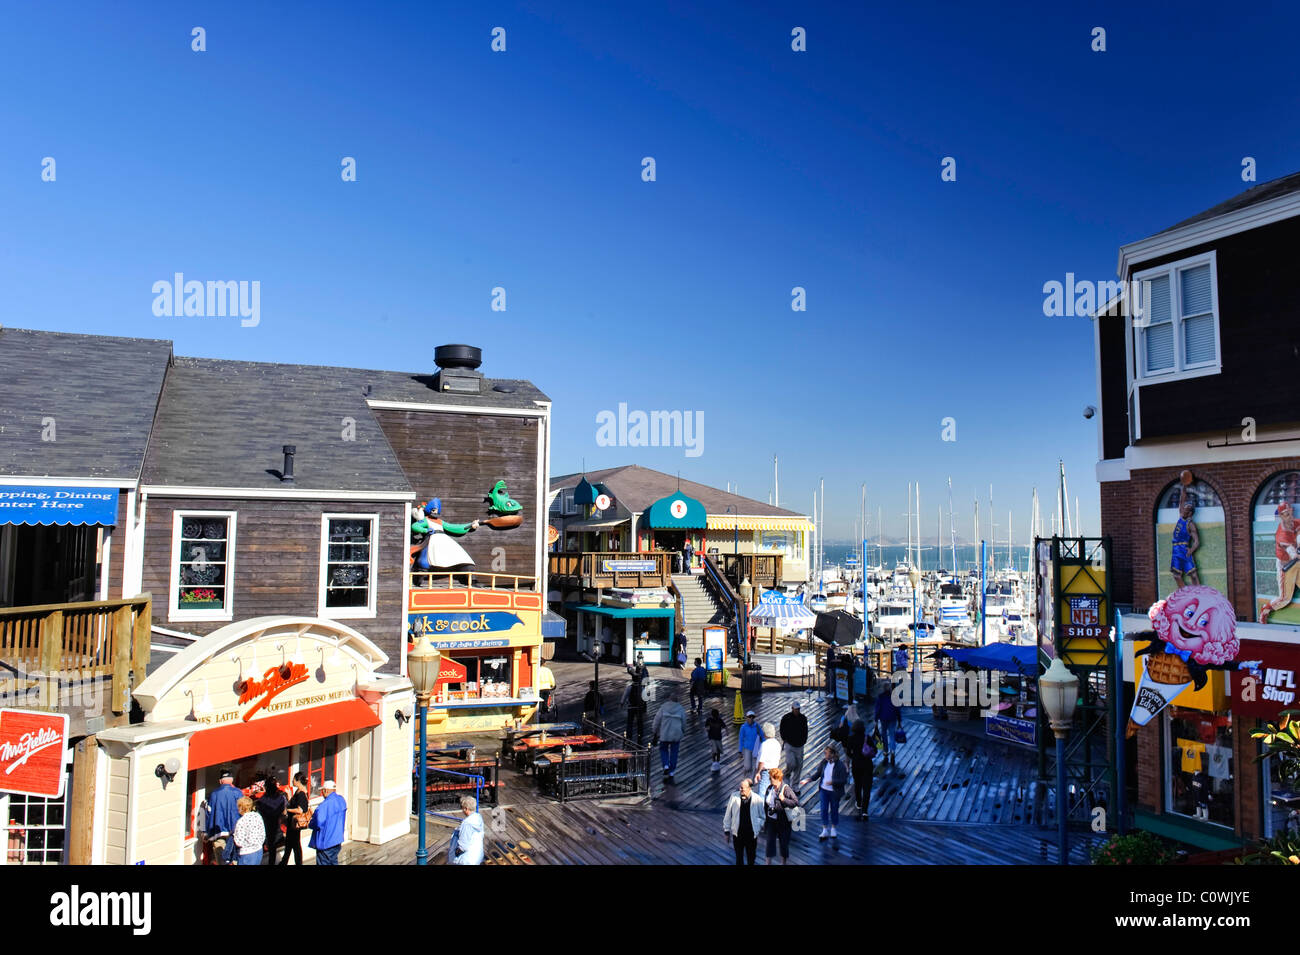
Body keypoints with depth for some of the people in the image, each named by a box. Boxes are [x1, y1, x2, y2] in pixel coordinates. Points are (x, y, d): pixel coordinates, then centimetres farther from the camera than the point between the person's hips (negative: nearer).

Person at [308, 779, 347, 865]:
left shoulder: (325, 804, -23)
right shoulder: (342, 800, 4)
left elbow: (318, 823, -26)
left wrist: (309, 824, -6)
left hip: (325, 842, -8)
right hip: (337, 839, 8)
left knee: (323, 862, 3)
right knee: (333, 862, 17)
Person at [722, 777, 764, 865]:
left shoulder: (757, 799, -10)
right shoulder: (734, 796, -8)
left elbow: (763, 817, 6)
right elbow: (728, 815, 2)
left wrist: (758, 826, -7)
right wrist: (726, 831, 5)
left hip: (752, 835, 0)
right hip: (737, 834, 0)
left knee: (751, 858, 12)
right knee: (739, 857, 11)